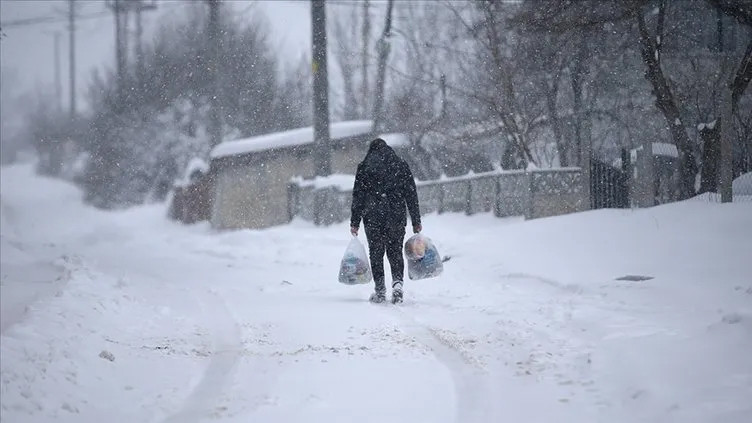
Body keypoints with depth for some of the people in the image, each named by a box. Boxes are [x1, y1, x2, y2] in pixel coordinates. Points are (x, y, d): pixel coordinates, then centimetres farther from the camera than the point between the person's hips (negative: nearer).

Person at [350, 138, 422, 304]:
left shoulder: (364, 167, 3)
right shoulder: (401, 165, 9)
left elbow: (358, 197, 1)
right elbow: (411, 195, 8)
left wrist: (354, 222, 3)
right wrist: (416, 222, 11)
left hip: (372, 217, -2)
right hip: (397, 216, 2)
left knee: (376, 253, 7)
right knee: (395, 251, 10)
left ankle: (380, 290, 3)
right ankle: (397, 282, -12)